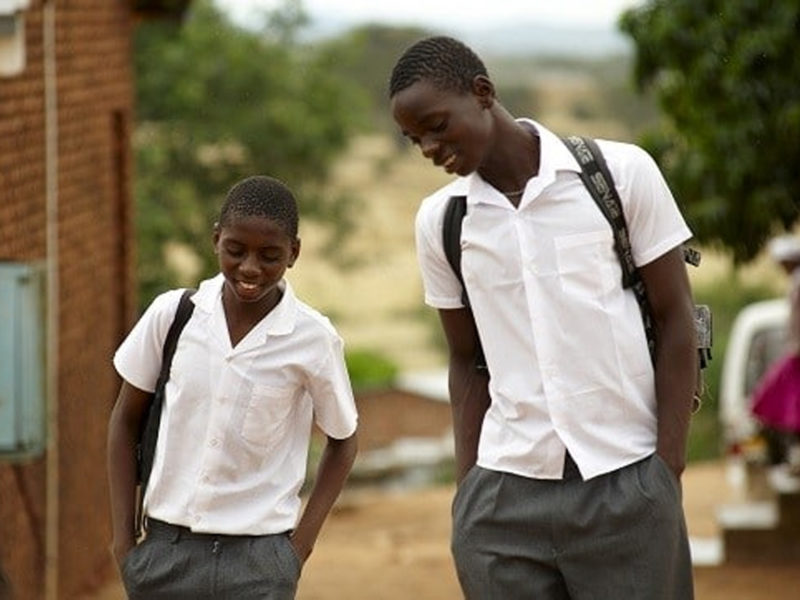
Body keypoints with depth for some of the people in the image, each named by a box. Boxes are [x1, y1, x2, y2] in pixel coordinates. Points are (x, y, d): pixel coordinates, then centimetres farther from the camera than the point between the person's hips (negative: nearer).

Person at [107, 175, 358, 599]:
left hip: (257, 561, -2)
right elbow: (125, 420, 9)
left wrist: (303, 540, -1)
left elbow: (342, 440, 8)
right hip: (166, 549, 2)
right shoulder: (172, 315, -3)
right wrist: (122, 537, 5)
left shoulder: (312, 340, -7)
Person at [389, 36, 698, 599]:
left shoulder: (622, 173, -3)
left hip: (627, 483, -3)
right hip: (504, 494, 3)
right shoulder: (440, 220, 7)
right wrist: (467, 487, 7)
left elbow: (677, 321, 0)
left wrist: (668, 469, -4)